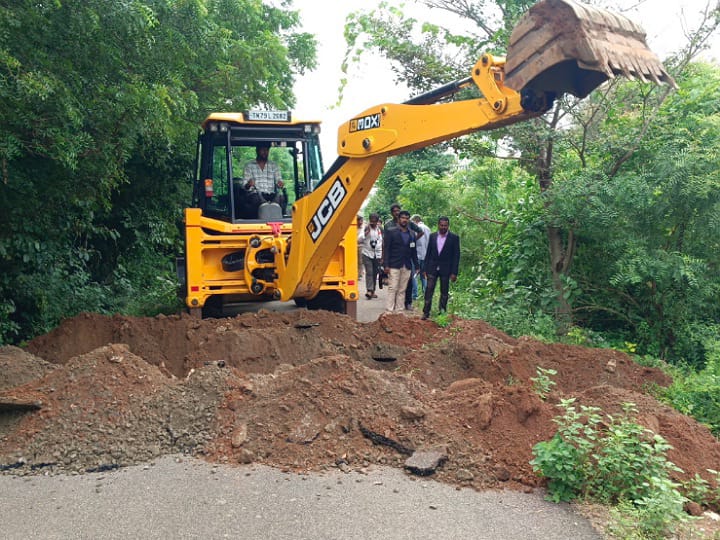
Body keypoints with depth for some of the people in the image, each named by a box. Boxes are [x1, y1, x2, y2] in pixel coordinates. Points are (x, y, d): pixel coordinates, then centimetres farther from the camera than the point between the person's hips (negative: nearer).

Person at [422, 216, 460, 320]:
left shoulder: (454, 238, -3)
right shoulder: (432, 236, 5)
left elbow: (456, 256, -4)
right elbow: (428, 253, 8)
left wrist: (454, 273, -9)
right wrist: (425, 269, 4)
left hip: (446, 269, -2)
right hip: (432, 268, 2)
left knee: (444, 292, 7)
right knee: (429, 290, -3)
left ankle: (442, 311, 19)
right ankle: (426, 312, 2)